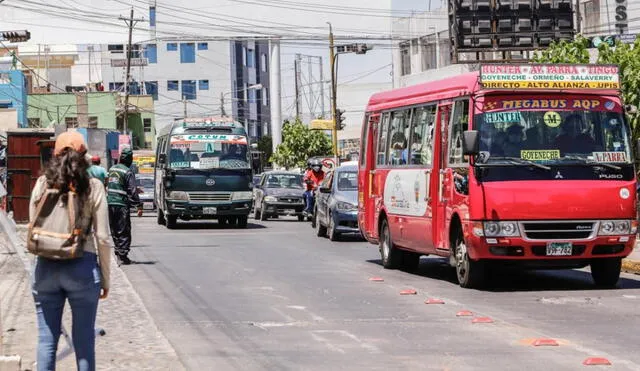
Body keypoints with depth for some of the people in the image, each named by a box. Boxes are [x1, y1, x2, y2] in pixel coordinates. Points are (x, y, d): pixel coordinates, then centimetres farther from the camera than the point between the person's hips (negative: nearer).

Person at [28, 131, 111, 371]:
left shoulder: (42, 184, 2)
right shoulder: (93, 187, -4)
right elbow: (102, 237, -3)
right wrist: (105, 278, 5)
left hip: (46, 267, 2)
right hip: (82, 266, -2)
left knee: (46, 338, 9)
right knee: (84, 340, 6)